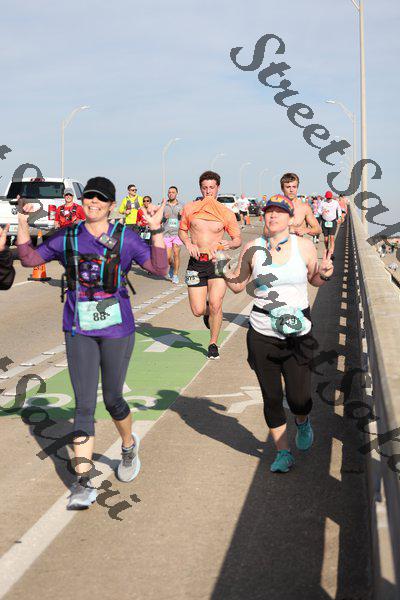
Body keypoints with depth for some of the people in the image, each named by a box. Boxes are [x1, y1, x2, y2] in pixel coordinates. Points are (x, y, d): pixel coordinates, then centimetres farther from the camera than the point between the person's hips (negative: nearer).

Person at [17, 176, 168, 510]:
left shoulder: (125, 237, -3)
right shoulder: (67, 237, 5)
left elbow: (159, 268, -10)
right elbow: (29, 258, 10)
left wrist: (156, 229, -19)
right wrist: (23, 222, -1)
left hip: (117, 329, -1)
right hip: (79, 331, 2)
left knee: (112, 398, 11)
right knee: (84, 405, -3)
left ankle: (129, 446, 43)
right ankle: (84, 483, 0)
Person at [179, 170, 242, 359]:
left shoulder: (226, 213, 1)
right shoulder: (190, 209, 4)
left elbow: (238, 239, 7)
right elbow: (182, 230, 18)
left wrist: (229, 244, -16)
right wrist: (188, 243, -3)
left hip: (217, 262, -1)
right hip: (196, 263, 1)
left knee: (215, 305, -15)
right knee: (198, 311, -2)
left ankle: (213, 344, 5)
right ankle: (208, 310, 37)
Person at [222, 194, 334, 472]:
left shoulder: (304, 246, -2)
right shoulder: (253, 249, 0)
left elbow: (314, 280, 13)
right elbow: (239, 285, 10)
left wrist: (325, 274, -9)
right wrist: (228, 275, -11)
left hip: (298, 334, -1)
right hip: (261, 334, 1)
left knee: (299, 399, -5)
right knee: (271, 397, 7)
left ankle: (303, 423, 34)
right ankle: (284, 453, 27)